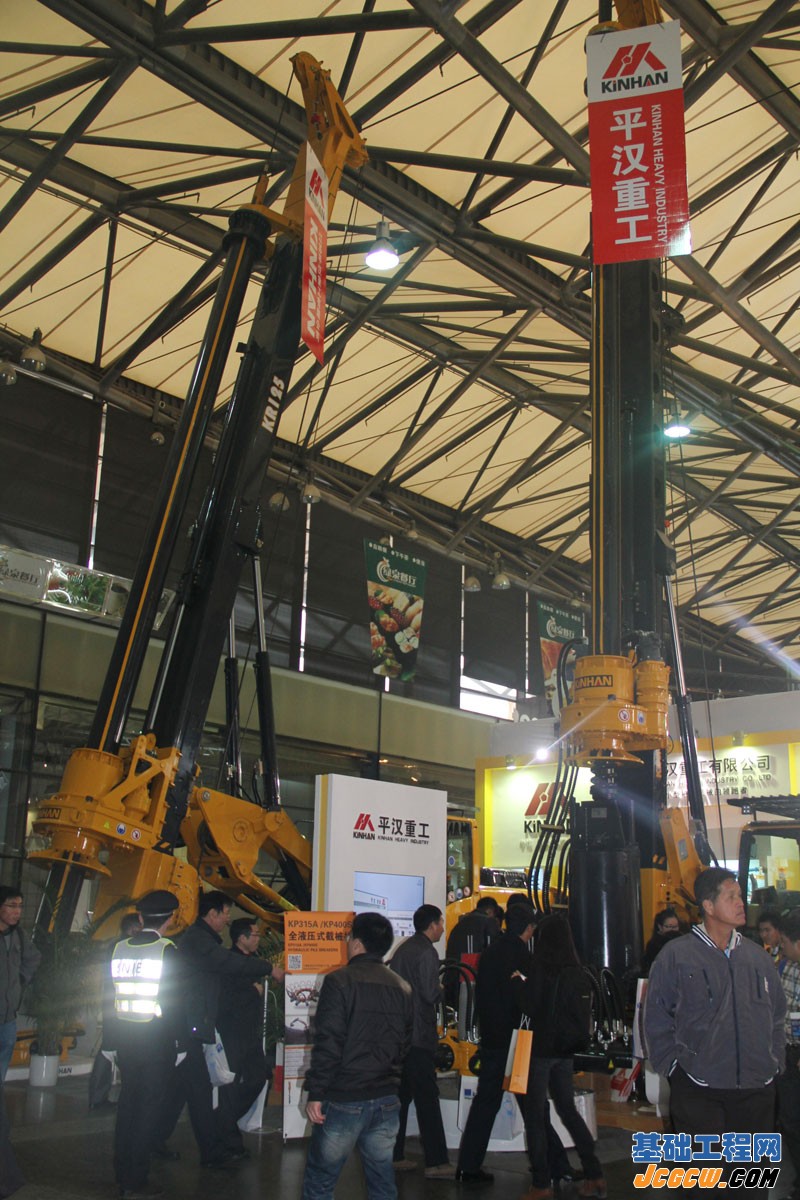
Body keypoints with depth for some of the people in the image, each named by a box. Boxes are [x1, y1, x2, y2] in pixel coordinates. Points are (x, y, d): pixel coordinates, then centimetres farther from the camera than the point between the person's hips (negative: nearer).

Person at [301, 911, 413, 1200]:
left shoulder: (339, 981, -11)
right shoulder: (402, 988, 6)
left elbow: (327, 1043, -15)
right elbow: (404, 1046, 14)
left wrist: (316, 1093, -10)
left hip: (344, 1100, -5)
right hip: (386, 1100, 5)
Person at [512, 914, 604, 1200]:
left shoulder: (541, 969, -16)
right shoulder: (577, 971, 3)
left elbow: (530, 1007, -15)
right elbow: (583, 1012, 11)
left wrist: (517, 982, -3)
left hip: (541, 1048, -6)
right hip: (566, 1049, 6)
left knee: (534, 1113, 3)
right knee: (568, 1109, 18)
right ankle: (594, 1176, 18)